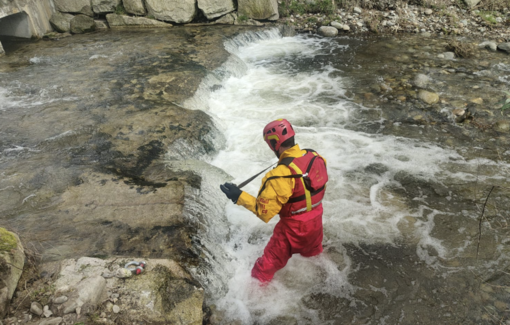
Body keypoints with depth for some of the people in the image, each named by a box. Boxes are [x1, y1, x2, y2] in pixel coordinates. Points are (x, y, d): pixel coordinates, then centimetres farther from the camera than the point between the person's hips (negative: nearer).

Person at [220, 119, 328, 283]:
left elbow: (265, 211, -30)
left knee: (268, 264, 14)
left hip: (293, 228, -7)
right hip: (316, 221, 7)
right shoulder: (316, 157, -11)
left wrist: (239, 196, -26)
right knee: (314, 255, 37)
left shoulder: (281, 174, -32)